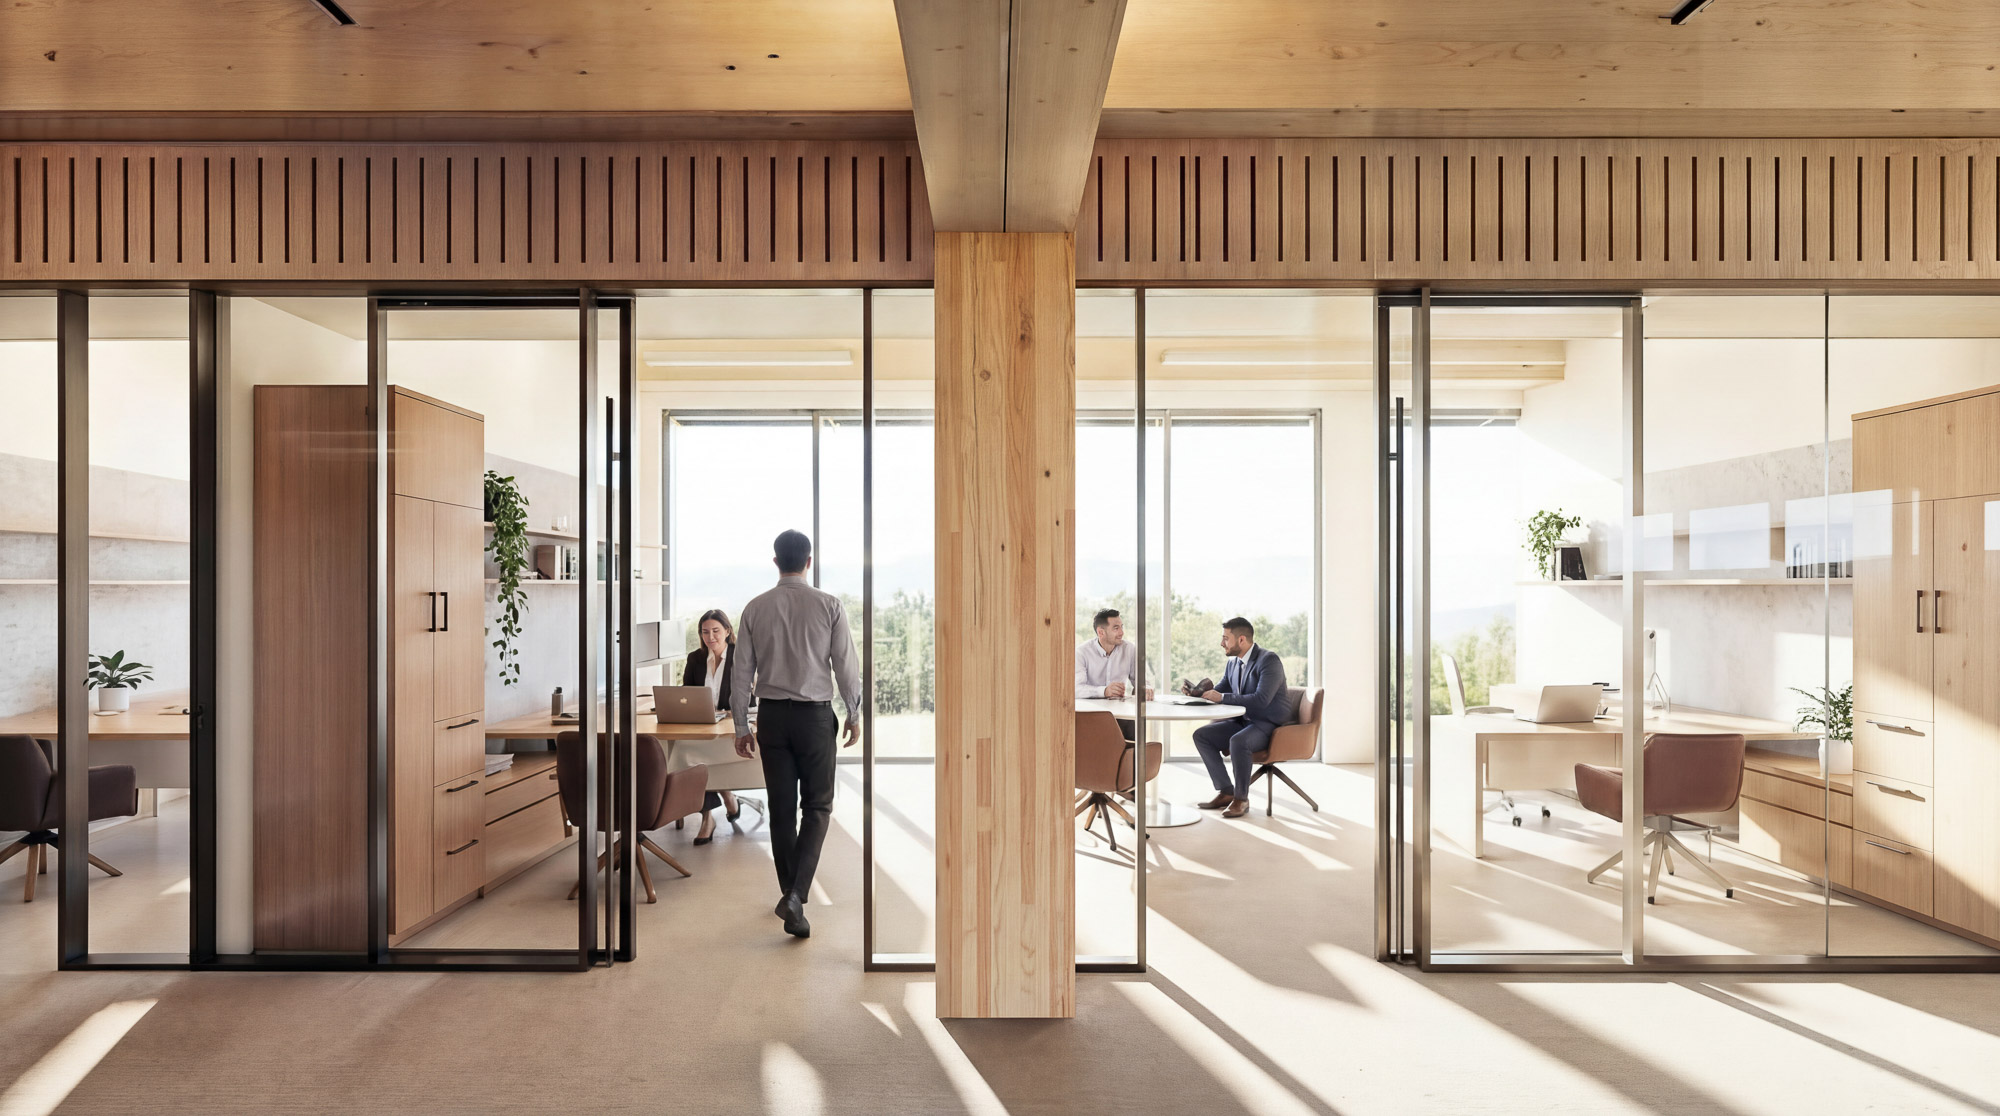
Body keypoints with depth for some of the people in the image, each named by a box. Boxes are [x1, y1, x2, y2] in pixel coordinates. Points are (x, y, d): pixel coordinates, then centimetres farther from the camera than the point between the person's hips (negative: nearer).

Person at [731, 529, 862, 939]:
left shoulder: (755, 608, 0)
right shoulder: (829, 605, -8)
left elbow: (742, 671, 2)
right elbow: (845, 665, -6)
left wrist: (741, 725, 11)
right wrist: (854, 714, 8)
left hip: (771, 715, 3)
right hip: (815, 715, -3)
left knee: (781, 809, 13)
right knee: (817, 806, 7)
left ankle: (790, 895, 25)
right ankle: (796, 895, -9)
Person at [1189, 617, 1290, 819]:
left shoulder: (1269, 660, -17)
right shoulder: (1233, 663, 8)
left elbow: (1261, 700, -28)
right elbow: (1218, 692, 17)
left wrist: (1222, 697, -28)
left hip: (1269, 725, -8)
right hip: (1243, 722, 9)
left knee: (1238, 741, -35)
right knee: (1201, 735, -5)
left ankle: (1241, 799, -17)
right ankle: (1226, 792, -3)